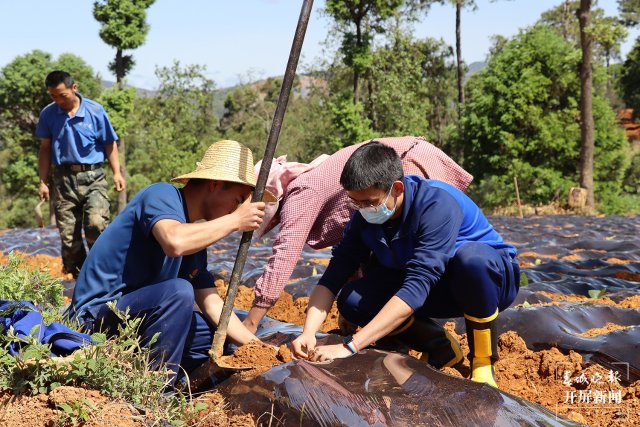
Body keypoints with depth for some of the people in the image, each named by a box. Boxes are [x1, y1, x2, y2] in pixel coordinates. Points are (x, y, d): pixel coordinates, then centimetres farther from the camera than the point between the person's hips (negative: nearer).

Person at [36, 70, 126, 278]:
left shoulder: (95, 110, -2)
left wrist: (117, 173, -5)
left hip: (93, 176, -2)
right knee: (68, 237, 2)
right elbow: (45, 148, 13)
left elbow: (110, 144, 5)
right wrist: (43, 181, 10)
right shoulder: (48, 114, 5)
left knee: (96, 224, -23)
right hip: (64, 178, 3)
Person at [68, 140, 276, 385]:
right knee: (179, 291, -31)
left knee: (224, 338, 6)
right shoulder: (162, 195, -13)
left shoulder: (195, 237, 11)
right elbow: (175, 242, -36)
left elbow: (212, 305, 8)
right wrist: (235, 221, -23)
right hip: (96, 314, -9)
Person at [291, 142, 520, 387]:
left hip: (492, 277, -5)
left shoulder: (437, 205, -32)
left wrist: (350, 346, -44)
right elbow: (332, 278, -14)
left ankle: (483, 366, -20)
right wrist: (308, 333, -33)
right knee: (352, 300, -17)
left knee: (470, 256, -41)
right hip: (437, 291, 6)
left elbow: (415, 289, -40)